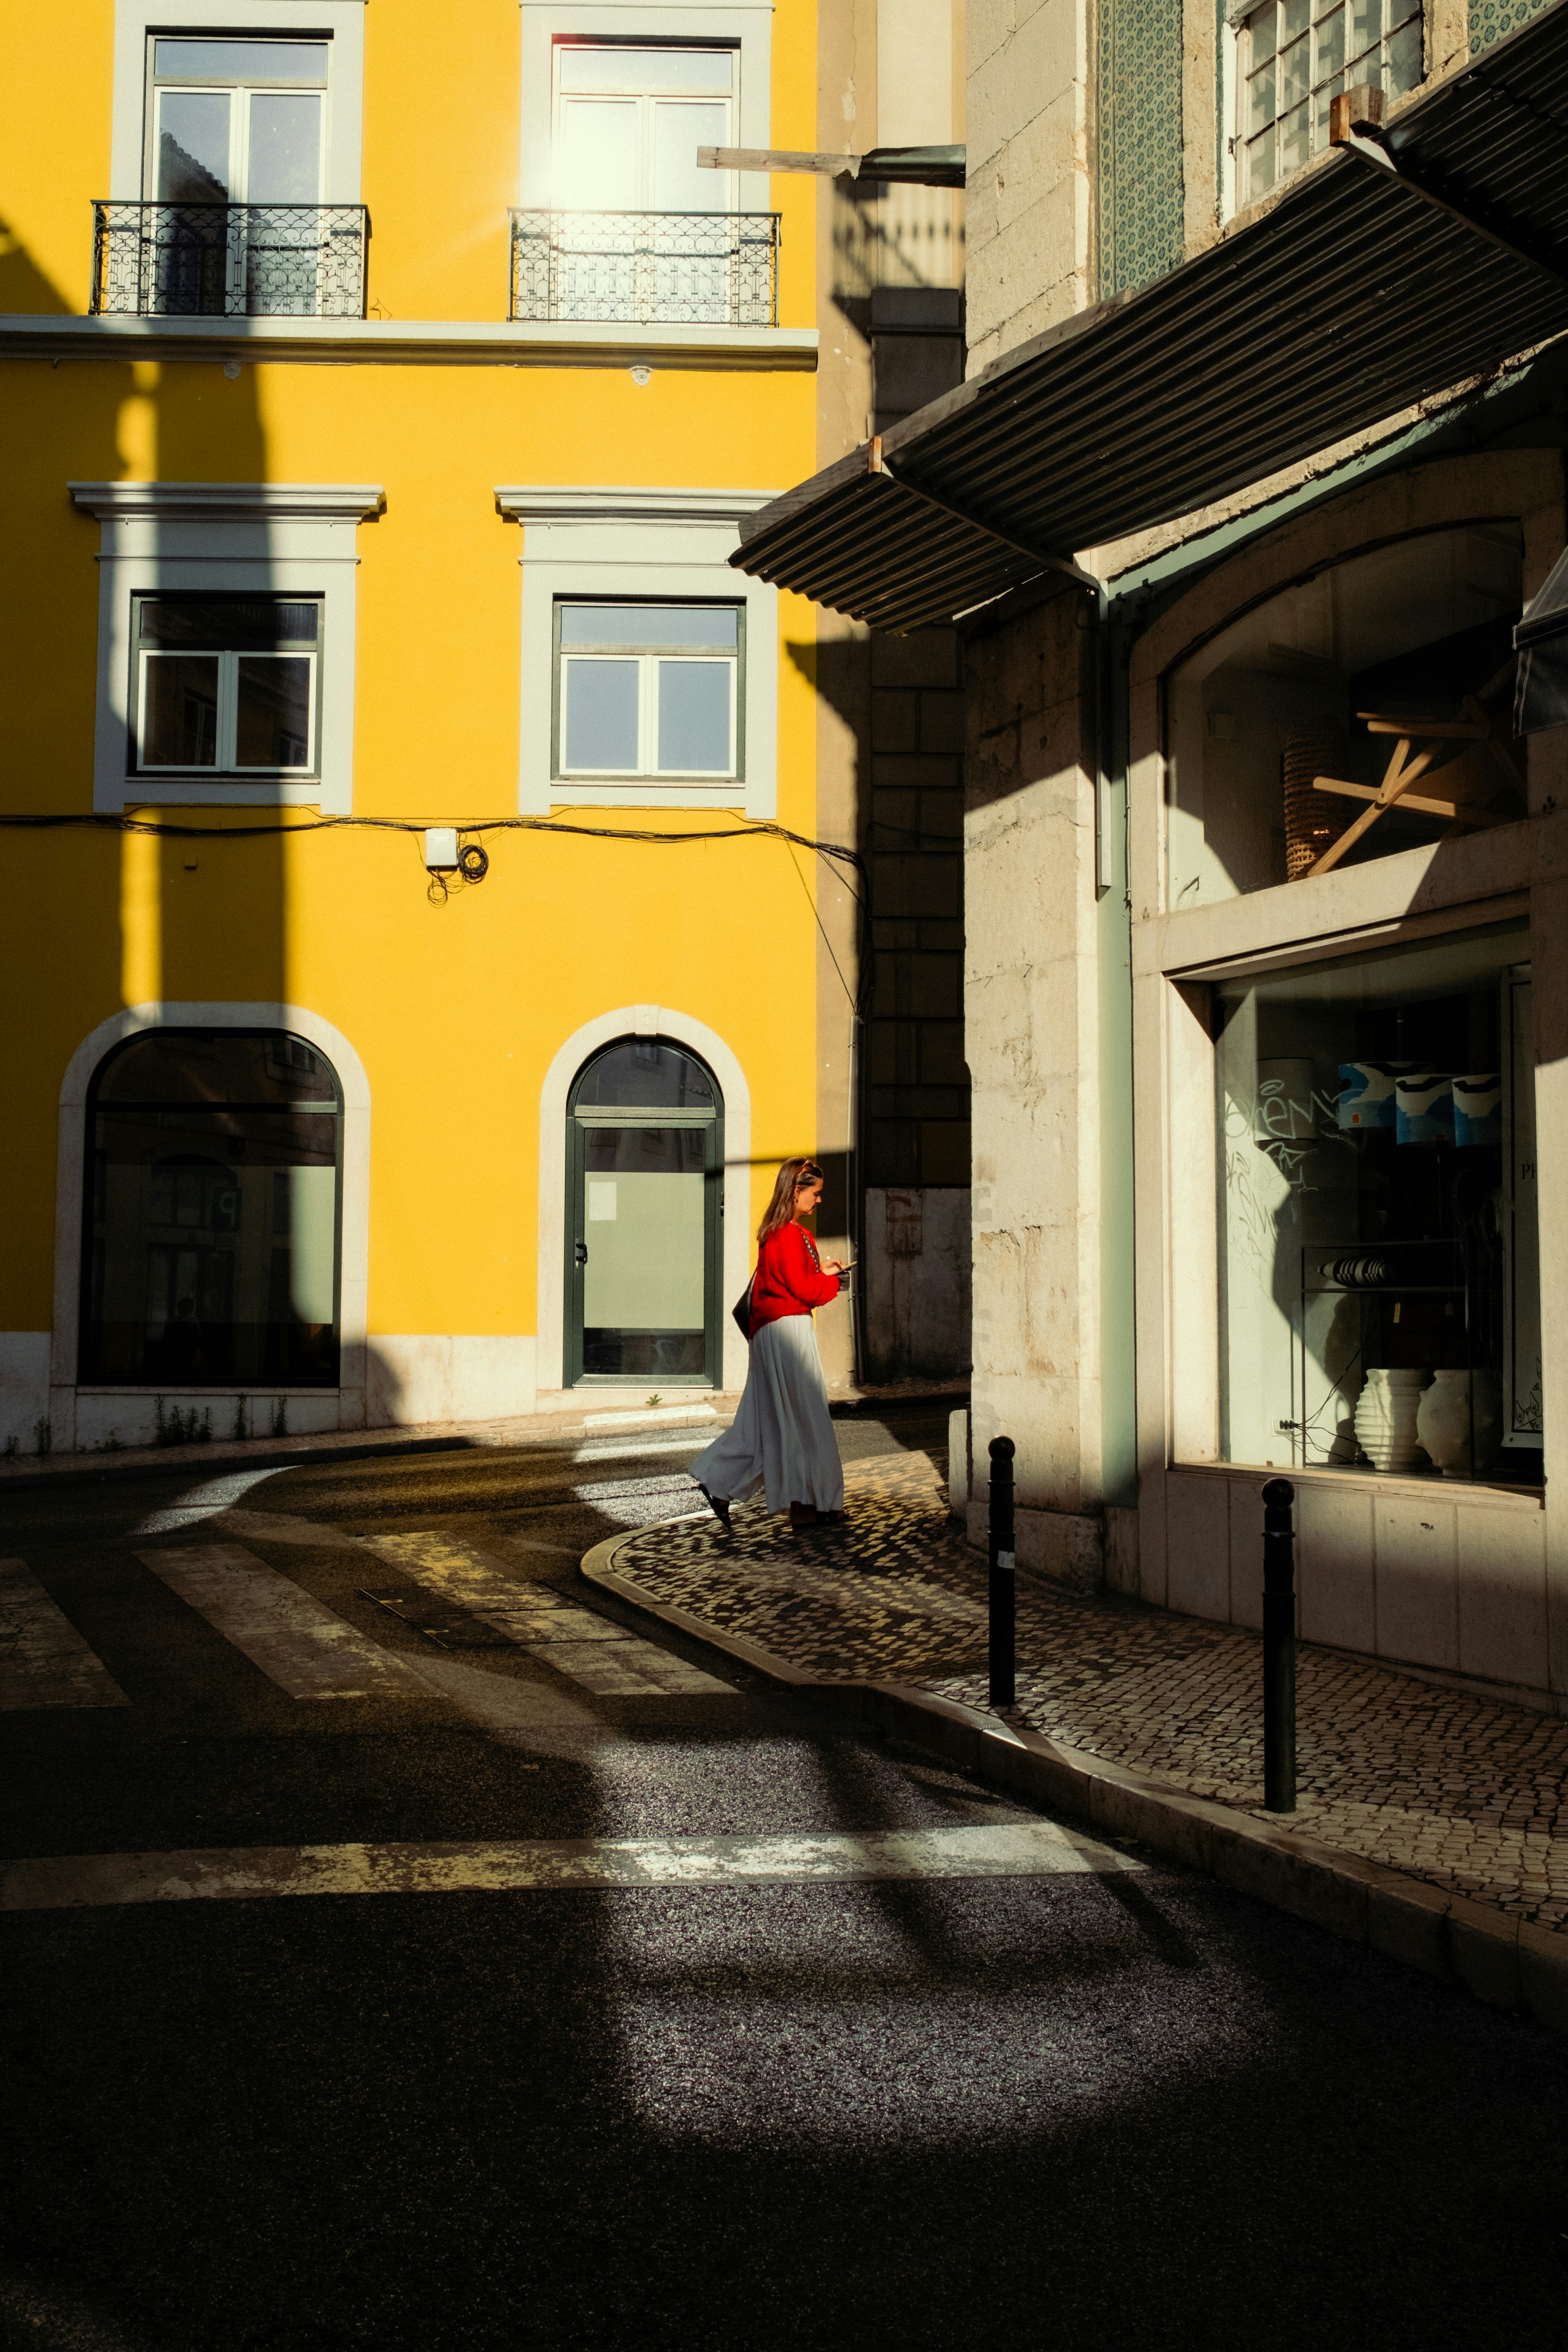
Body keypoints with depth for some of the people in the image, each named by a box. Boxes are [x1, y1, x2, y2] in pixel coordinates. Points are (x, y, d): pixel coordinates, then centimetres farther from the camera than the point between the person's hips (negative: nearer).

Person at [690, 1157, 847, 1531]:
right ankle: (810, 1503, 5)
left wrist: (820, 1271, 12)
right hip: (790, 1328, -10)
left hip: (770, 1329, 10)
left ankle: (718, 1483, 12)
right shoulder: (790, 1234, -17)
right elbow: (802, 1289, -18)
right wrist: (833, 1280, -2)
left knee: (764, 1419, 12)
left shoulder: (774, 1232, 14)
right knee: (805, 1417, -1)